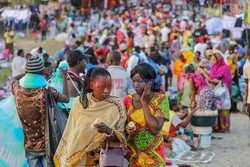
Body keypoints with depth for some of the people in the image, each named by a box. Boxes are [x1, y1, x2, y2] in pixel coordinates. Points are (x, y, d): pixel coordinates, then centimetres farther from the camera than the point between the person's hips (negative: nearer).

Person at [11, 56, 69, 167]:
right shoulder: (46, 91, -19)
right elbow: (66, 98, -1)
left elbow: (14, 79, 17)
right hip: (47, 144, -3)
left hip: (30, 146, 3)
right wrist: (64, 78, 9)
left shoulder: (18, 89, -8)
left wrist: (29, 72, 18)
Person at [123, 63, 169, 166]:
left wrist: (144, 102, -16)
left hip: (154, 155, -2)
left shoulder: (161, 99, -10)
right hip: (131, 154, 2)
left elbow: (155, 129, -19)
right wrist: (126, 128, -16)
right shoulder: (127, 100, -1)